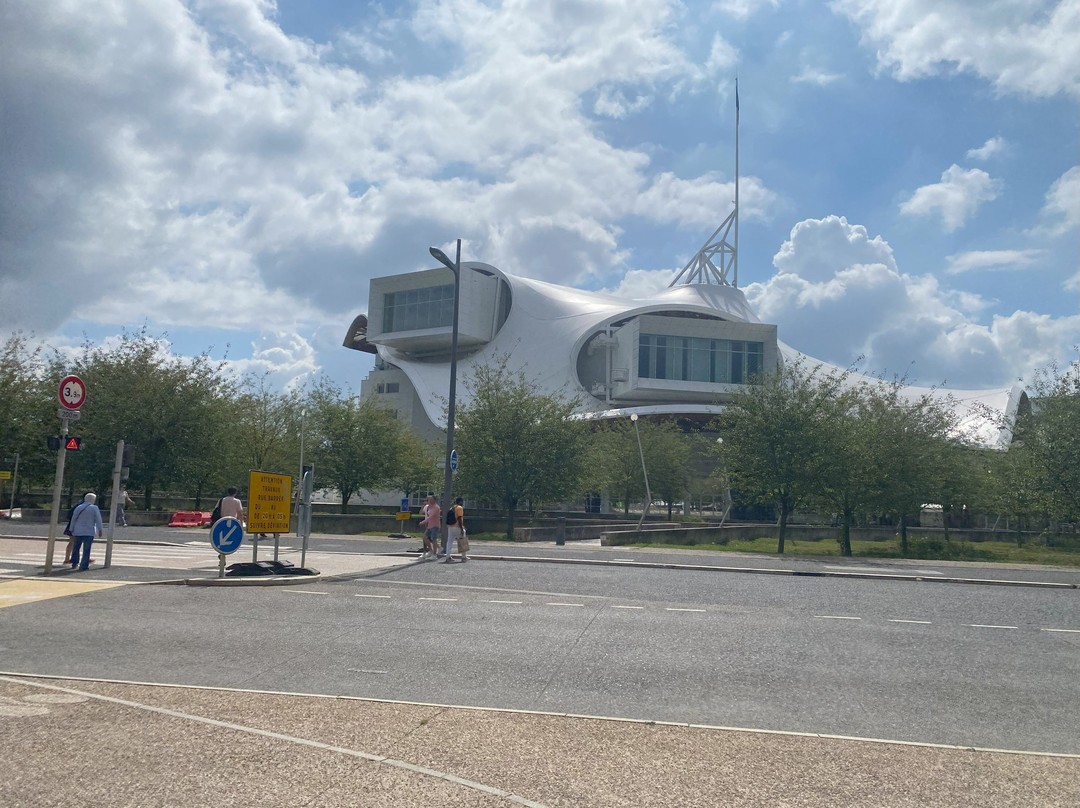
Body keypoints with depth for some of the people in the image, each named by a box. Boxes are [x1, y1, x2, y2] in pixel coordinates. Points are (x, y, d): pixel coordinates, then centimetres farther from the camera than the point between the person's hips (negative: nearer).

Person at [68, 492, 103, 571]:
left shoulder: (78, 508, 6)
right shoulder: (94, 508, -6)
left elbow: (73, 519, 8)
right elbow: (98, 520, -8)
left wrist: (72, 530, 17)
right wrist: (99, 530, -1)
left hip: (78, 531, 4)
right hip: (89, 532, -4)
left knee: (76, 547, 19)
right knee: (86, 549, -2)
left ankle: (74, 563, 24)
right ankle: (84, 566, -3)